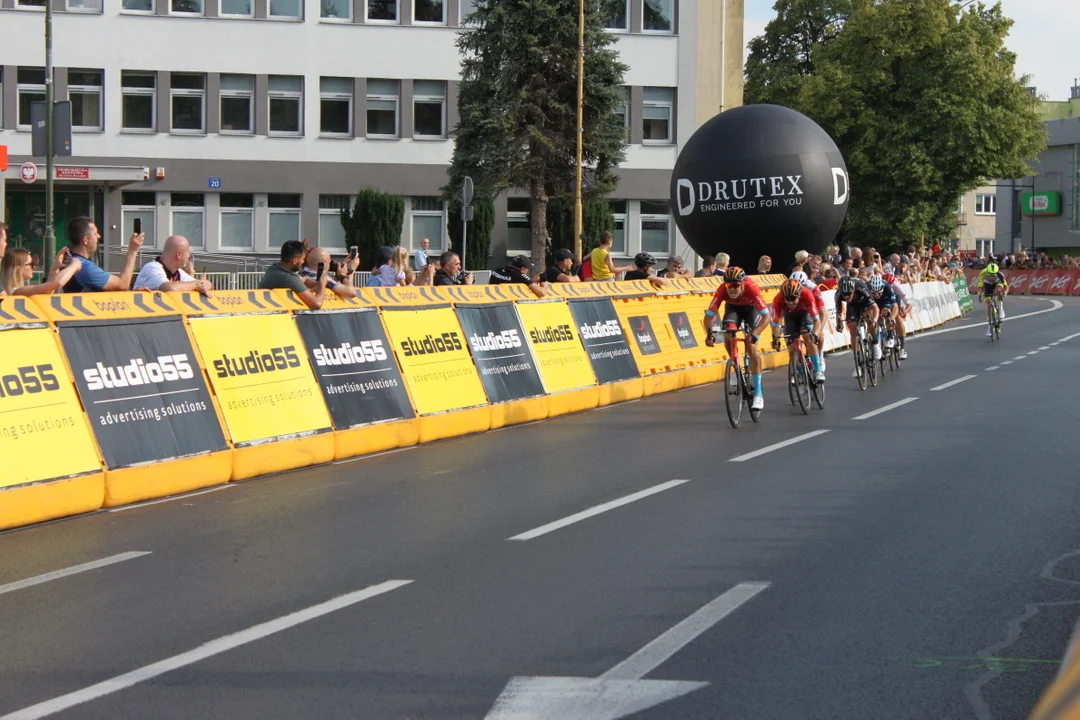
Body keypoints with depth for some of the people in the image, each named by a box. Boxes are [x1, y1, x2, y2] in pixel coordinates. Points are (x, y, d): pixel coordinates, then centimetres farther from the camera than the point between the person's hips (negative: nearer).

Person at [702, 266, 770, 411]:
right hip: (733, 307, 2)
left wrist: (754, 334, -56)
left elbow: (766, 316, -43)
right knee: (728, 336, -26)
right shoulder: (722, 290, -34)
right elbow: (709, 316, -31)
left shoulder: (751, 288, -40)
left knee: (751, 347, -15)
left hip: (751, 308, -2)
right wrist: (709, 333, -50)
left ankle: (758, 393, -10)